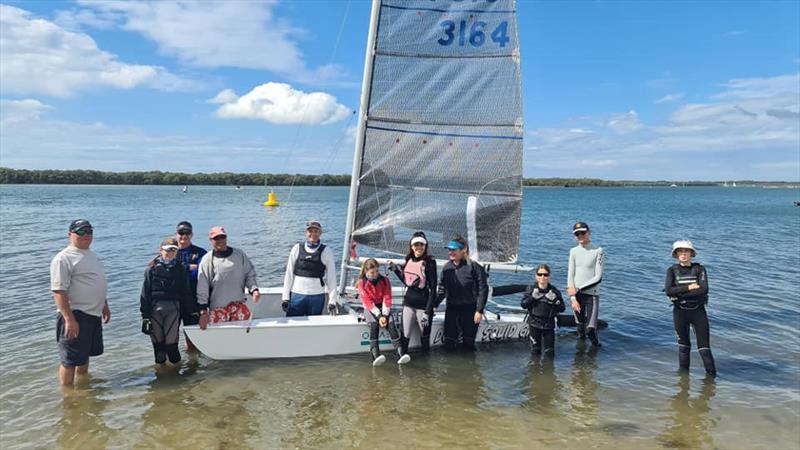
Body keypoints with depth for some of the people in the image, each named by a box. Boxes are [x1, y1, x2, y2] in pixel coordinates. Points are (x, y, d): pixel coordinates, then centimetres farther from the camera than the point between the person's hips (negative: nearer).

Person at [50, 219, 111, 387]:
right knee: (70, 359, -1)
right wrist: (69, 319, -25)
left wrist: (105, 306, 24)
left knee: (85, 354, 22)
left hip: (93, 314, 9)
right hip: (75, 316, -9)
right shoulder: (64, 258, -14)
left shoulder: (92, 255, 14)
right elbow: (59, 291, -20)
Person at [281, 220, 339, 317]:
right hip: (297, 295, 1)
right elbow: (289, 274, 5)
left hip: (317, 297, -1)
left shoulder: (326, 252, 0)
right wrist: (285, 297, 2)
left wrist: (332, 300, -4)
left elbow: (331, 277, 0)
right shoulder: (297, 248, 3)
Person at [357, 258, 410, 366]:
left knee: (391, 323, -27)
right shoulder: (362, 283, -6)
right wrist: (379, 316, -23)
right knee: (374, 324, -32)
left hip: (383, 307, 2)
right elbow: (368, 302, -12)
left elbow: (387, 298, -6)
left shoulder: (384, 280, -1)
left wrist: (384, 315, -20)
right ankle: (375, 354, -46)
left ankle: (400, 352, -38)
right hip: (370, 309, -2)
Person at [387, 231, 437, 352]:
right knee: (404, 335, 3)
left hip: (423, 305, -5)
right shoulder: (409, 260, 6)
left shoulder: (429, 261, -11)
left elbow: (433, 288, -13)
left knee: (424, 337, 7)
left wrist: (427, 311, -17)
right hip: (408, 304, 5)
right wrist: (395, 270, 8)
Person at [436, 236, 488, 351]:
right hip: (452, 309, 4)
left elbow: (483, 289, -8)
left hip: (470, 309, -4)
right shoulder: (446, 267, 6)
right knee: (449, 343, 3)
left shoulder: (474, 267, -9)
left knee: (468, 344, 4)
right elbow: (442, 289, 14)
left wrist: (479, 310, -12)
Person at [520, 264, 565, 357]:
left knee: (550, 352, 5)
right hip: (534, 324, 0)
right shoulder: (530, 289, 0)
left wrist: (554, 300, -17)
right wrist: (532, 297, -19)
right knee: (535, 352, 5)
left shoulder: (554, 291, 0)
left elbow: (562, 308, 0)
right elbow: (523, 305, -5)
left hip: (549, 325, 1)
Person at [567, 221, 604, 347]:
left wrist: (578, 289, -11)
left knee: (591, 329, -7)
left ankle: (596, 347, 19)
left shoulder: (598, 251, -5)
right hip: (577, 294, 3)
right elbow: (570, 275, 3)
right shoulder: (573, 251, 6)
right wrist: (573, 298, -6)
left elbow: (598, 277, -9)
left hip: (592, 294, -3)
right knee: (580, 329, 10)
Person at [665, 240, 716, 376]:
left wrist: (679, 293, -18)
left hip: (698, 311, -1)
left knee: (704, 346, 1)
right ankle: (683, 373, 27)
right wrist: (688, 288, -19)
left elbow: (704, 289, -18)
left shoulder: (699, 269, -3)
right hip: (680, 312, 1)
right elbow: (668, 290, -15)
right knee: (683, 344, 14)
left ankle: (711, 373, 13)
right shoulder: (672, 270, -2)